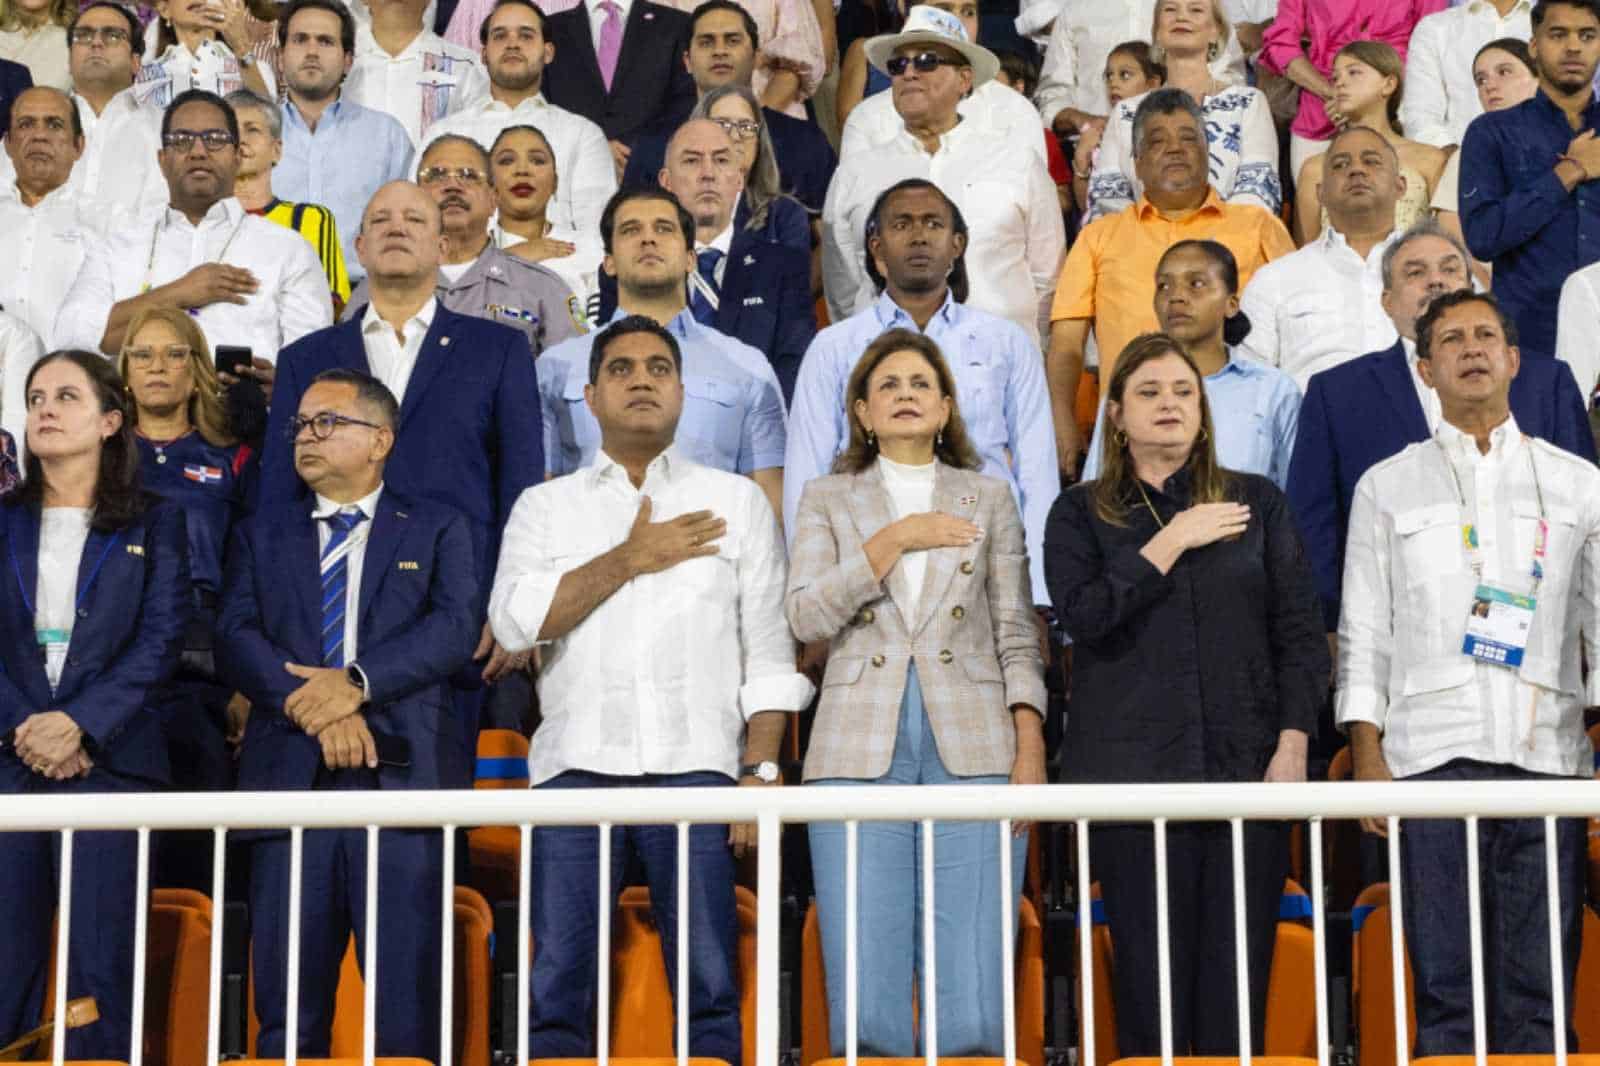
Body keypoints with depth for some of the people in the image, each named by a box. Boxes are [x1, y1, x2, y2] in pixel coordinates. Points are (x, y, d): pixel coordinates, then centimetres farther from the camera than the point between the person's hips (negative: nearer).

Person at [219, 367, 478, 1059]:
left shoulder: (437, 530, 13)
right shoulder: (262, 535, 19)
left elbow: (456, 627, -2)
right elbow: (236, 636, 4)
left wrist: (357, 681, -15)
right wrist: (312, 705, -12)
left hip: (401, 776, -2)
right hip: (290, 776, 2)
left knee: (408, 1012, -4)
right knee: (287, 1014, 2)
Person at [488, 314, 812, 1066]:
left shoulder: (736, 501, 15)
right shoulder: (545, 507, 16)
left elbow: (769, 648, 9)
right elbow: (514, 621, -1)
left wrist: (760, 769, -2)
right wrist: (630, 559, -2)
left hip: (694, 765, 0)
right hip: (575, 766, 1)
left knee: (707, 983, -4)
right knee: (557, 984, -2)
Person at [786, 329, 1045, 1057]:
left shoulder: (989, 498, 16)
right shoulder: (827, 499, 15)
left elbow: (1016, 634, 10)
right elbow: (806, 615, 0)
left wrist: (1030, 744, -2)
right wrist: (896, 539, -5)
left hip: (973, 750, 0)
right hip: (861, 750, 0)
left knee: (973, 1007, -6)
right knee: (865, 1002, -5)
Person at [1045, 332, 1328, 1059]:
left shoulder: (1258, 503, 13)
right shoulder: (1081, 514, 10)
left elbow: (1300, 631, 9)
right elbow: (1083, 615, -7)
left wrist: (1294, 741, -2)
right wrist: (1173, 541, -7)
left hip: (1246, 766, 1)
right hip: (1133, 772, -1)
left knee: (1238, 979, 0)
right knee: (1149, 979, 0)